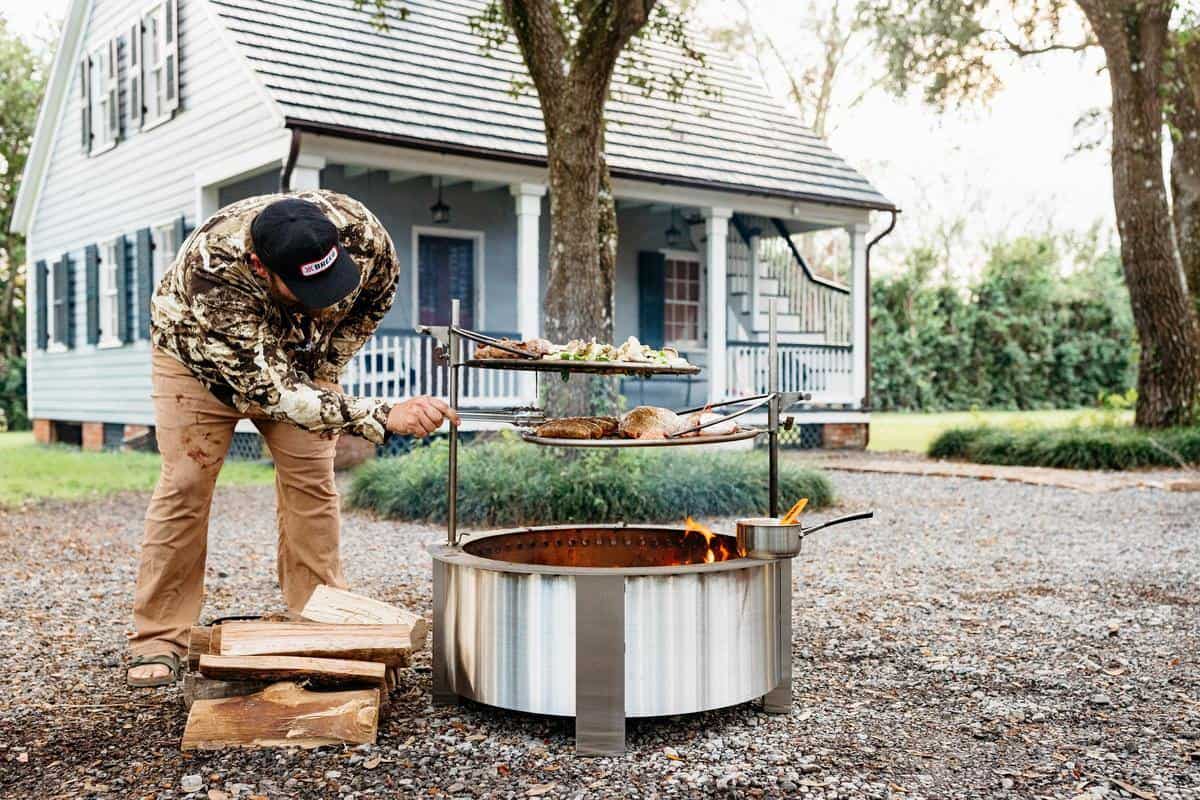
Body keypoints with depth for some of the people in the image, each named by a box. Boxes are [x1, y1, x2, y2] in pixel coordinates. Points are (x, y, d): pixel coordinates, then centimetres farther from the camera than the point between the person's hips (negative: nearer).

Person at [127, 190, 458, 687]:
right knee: (185, 486, -9)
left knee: (311, 482, -3)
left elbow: (376, 296, -7)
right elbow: (273, 391, -46)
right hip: (200, 356, -3)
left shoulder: (361, 232, -32)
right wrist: (386, 417, -55)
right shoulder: (214, 271, -44)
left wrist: (328, 365, -13)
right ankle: (159, 641, 1)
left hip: (299, 355, 3)